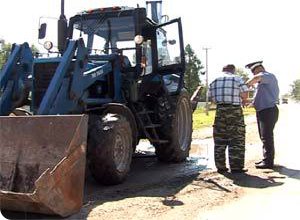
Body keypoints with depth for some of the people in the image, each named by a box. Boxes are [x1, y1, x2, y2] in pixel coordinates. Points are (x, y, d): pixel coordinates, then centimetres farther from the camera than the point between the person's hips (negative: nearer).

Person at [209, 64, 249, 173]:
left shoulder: (214, 81, 13)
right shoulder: (237, 79, 2)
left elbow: (210, 97, 12)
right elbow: (245, 94, -5)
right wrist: (243, 101, 15)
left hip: (220, 110, 4)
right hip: (235, 110, -4)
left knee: (219, 140, 8)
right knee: (236, 140, 1)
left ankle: (220, 166, 11)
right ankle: (236, 167, 0)